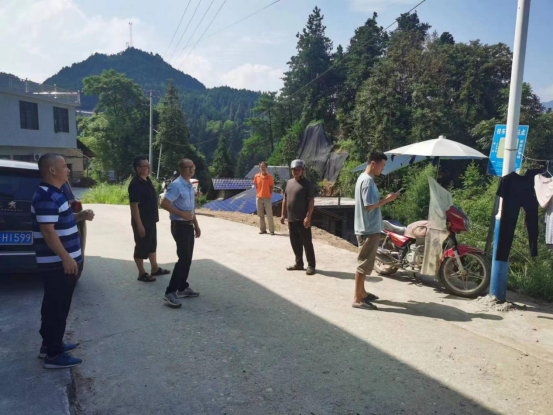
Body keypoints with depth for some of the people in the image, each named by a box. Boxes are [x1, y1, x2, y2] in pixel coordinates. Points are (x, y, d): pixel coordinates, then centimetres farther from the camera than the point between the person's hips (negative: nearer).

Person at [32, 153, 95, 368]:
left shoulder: (54, 194, 12)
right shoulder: (46, 197, -20)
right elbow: (48, 230, -25)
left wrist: (81, 216, 7)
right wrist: (66, 258, -26)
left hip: (59, 262, 10)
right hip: (58, 263, -10)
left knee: (54, 305, 19)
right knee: (58, 307, 0)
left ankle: (49, 344, 33)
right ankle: (54, 354, 11)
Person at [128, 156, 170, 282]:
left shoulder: (147, 180, 9)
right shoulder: (135, 184, -20)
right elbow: (134, 206, -22)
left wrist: (155, 217, 19)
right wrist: (139, 225, -23)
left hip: (151, 220, 9)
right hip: (142, 222, -9)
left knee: (152, 244, 19)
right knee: (141, 247, 3)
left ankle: (155, 268, 32)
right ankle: (142, 273, 15)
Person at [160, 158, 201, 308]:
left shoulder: (190, 186, 13)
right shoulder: (176, 185, -16)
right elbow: (164, 203, -25)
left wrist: (196, 224, 18)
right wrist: (182, 214, -22)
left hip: (188, 225, 9)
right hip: (180, 226, -9)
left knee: (187, 258, 14)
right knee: (184, 259, -10)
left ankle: (182, 288, 25)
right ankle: (170, 292, -4)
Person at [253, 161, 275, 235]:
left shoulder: (269, 176, -3)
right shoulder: (256, 176, 3)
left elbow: (271, 187, 1)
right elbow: (256, 186, 11)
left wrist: (270, 195, -6)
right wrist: (258, 194, 4)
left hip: (267, 198, -3)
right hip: (259, 198, 3)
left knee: (269, 215, -2)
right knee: (260, 215, 9)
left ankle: (271, 230, 2)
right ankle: (262, 229, 18)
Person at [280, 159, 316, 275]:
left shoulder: (307, 184, -8)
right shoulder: (289, 182, 13)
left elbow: (311, 202, -13)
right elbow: (285, 199, 18)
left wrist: (308, 217, -20)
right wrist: (283, 214, 14)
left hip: (303, 220, -7)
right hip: (291, 219, 7)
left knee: (307, 243, 0)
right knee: (295, 243, 13)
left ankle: (311, 265, 8)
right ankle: (299, 263, 25)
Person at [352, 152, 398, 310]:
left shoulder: (363, 177, 14)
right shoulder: (368, 181, -18)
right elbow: (369, 206, -23)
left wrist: (384, 199, 11)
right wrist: (387, 199, -15)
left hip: (367, 227, 11)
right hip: (369, 229, -11)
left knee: (364, 262, 17)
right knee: (364, 263, -5)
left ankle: (361, 292, 29)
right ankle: (357, 299, 1)